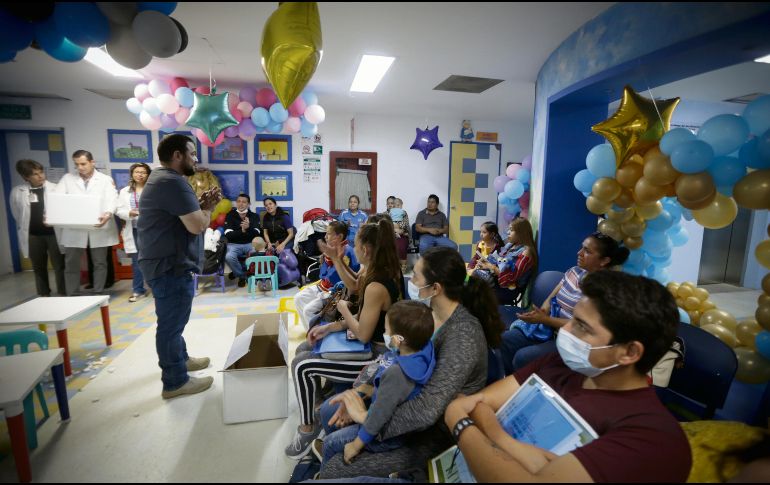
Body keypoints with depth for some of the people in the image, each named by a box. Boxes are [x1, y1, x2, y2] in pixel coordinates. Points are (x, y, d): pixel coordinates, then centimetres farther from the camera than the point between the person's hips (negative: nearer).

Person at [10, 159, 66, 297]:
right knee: (39, 268, 13)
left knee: (59, 266, 2)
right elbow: (16, 214, 12)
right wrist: (27, 228, 9)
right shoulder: (17, 192, 2)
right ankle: (44, 296, 25)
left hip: (54, 233, -2)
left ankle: (63, 295, 11)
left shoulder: (55, 188, -4)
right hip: (33, 235, 3)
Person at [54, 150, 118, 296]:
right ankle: (72, 297, 18)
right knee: (71, 264, 6)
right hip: (74, 229, 2)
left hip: (99, 228, -2)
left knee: (100, 263, 7)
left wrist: (108, 214, -29)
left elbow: (112, 199, -8)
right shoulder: (67, 178, 11)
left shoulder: (106, 180, 5)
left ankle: (98, 294, 19)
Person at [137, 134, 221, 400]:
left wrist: (201, 204, 1)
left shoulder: (161, 178, 15)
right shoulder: (173, 182, -21)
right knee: (171, 322, 0)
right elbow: (197, 225, -25)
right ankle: (175, 382, 13)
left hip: (166, 262, 11)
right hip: (171, 266, -11)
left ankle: (180, 358, 42)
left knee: (172, 320, 24)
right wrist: (208, 207, -6)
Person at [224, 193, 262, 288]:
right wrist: (242, 231, -25)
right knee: (229, 257, -33)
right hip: (234, 244, -1)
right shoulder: (230, 215, 4)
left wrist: (249, 227, -28)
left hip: (250, 243, 1)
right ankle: (242, 275, -2)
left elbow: (257, 233, -7)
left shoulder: (254, 216, 7)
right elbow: (228, 234, -8)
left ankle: (237, 272, -1)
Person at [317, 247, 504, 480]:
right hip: (407, 399, 7)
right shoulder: (428, 311, -7)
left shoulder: (463, 335, -32)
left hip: (434, 431, -7)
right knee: (329, 410, 12)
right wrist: (360, 392, -10)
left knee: (334, 470, -9)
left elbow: (427, 411, -36)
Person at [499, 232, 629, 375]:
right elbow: (551, 298, 9)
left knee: (522, 357, -24)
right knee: (506, 339, -7)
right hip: (550, 328, 7)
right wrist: (542, 312, -13)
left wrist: (544, 319, -24)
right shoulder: (574, 271, 5)